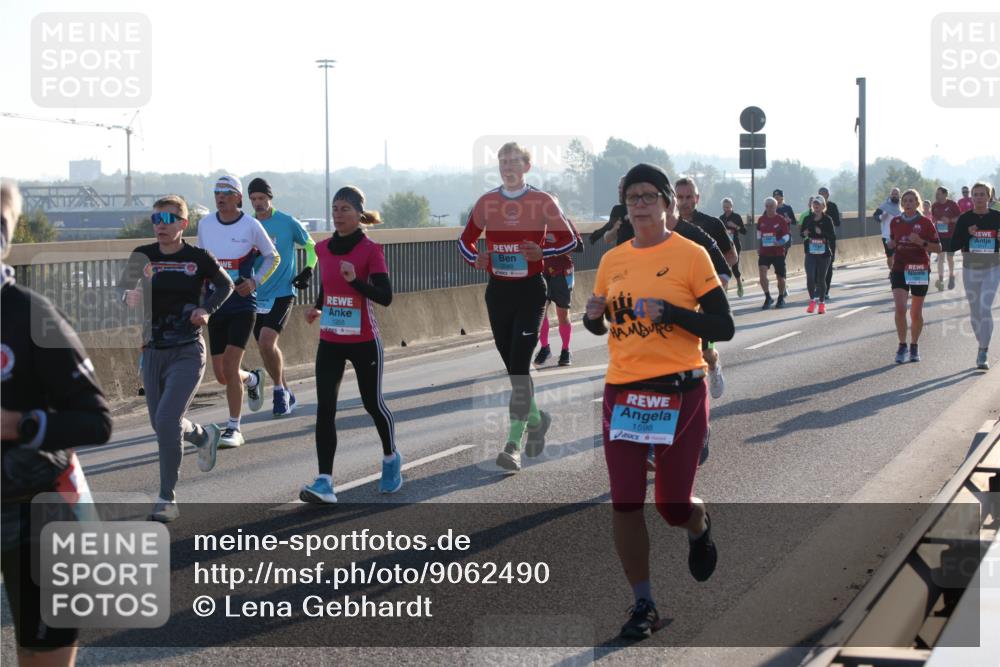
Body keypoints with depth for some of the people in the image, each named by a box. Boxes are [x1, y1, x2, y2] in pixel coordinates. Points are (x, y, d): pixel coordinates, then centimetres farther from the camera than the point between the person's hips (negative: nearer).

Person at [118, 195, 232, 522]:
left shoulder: (198, 258, -6)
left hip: (187, 353, -4)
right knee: (162, 424, 16)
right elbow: (122, 287, -4)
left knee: (167, 420, -18)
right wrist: (129, 295, -27)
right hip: (153, 351, 4)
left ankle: (167, 498, -8)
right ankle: (205, 436, 50)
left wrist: (207, 309, -8)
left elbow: (226, 285, 9)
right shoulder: (143, 256, 0)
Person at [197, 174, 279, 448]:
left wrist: (255, 282, -9)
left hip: (242, 304, -4)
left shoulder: (251, 226, -6)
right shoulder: (204, 224, 5)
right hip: (216, 305, 5)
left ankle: (234, 428, -5)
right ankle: (252, 379, 42)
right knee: (221, 374, 7)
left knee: (230, 367, -16)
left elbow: (273, 257, 5)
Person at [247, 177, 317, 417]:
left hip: (282, 293, -5)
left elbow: (311, 246, 9)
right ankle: (286, 394, 26)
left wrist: (308, 270, -3)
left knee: (267, 341, -21)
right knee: (265, 348, 9)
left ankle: (280, 391, -3)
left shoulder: (287, 223, -5)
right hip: (256, 296, 5)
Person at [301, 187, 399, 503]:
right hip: (330, 342, 4)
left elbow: (385, 296, -19)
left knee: (372, 403, 10)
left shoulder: (370, 250, -11)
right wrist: (318, 309, 9)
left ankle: (391, 458, 39)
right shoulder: (324, 249, 5)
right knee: (325, 409, -8)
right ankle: (324, 482, -11)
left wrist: (355, 280, -32)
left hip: (364, 342, -4)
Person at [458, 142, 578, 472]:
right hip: (497, 290, 4)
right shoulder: (486, 202, 6)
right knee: (511, 366, 10)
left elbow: (568, 240, 0)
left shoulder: (542, 201, -4)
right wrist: (476, 258, -6)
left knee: (519, 364, -12)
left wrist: (541, 253, -18)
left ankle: (513, 444, -13)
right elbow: (466, 239, 15)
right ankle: (536, 417, 35)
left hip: (530, 289, -4)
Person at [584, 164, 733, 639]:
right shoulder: (612, 260, 8)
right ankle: (643, 604, 12)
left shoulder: (690, 255, -6)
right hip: (623, 392, 4)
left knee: (674, 506, 4)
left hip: (679, 392, -3)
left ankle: (699, 529, 42)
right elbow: (599, 326, 20)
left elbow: (723, 327, -8)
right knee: (625, 503, -2)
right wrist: (594, 315, -3)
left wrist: (668, 311, -19)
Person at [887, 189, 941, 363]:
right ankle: (902, 346, -3)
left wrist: (921, 242, -18)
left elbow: (938, 247, -2)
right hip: (899, 269, 1)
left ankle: (914, 347, 25)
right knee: (900, 308, -16)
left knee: (916, 313, 8)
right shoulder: (895, 222, 5)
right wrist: (891, 244, -1)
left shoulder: (925, 223, -4)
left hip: (920, 270, -1)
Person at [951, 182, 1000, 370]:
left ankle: (983, 354, -14)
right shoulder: (964, 219, 0)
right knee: (974, 311, 9)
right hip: (970, 269, 2)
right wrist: (968, 234, -19)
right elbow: (954, 245, -2)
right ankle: (982, 346, 28)